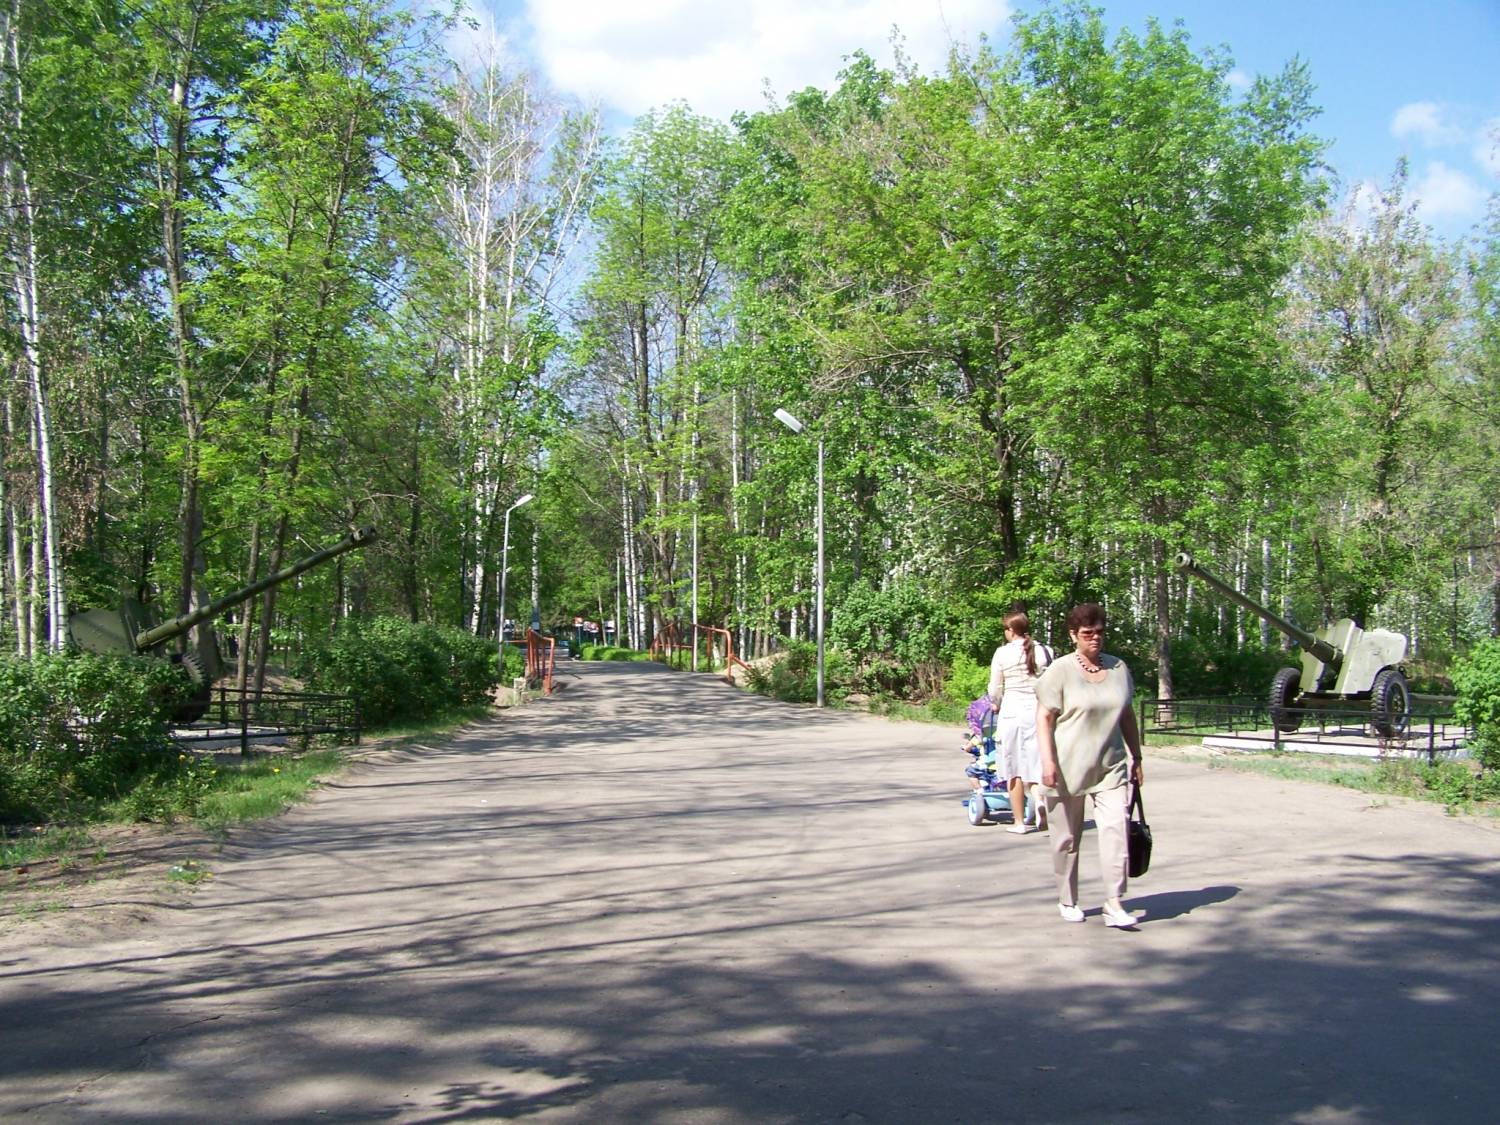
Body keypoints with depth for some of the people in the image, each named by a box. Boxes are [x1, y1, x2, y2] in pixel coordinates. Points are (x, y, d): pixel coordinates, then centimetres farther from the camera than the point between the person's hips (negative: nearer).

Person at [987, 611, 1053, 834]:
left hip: (1012, 713, -2)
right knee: (1034, 765, 6)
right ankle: (1040, 799, -24)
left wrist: (997, 704, 24)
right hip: (1039, 713, 2)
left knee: (1014, 770, 8)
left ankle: (1019, 821, 13)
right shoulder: (1044, 652, 3)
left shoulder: (1003, 653, -3)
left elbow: (995, 690, 4)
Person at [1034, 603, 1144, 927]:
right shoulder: (1060, 671, -6)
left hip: (1110, 766, 3)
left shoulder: (1118, 668, 8)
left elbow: (1127, 716, 16)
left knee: (1115, 827, -11)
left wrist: (1136, 758, 17)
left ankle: (1114, 904, -8)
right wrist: (1048, 761, -17)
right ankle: (1067, 901, 22)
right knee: (1067, 837, 7)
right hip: (1068, 767, -3)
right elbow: (1044, 718, -9)